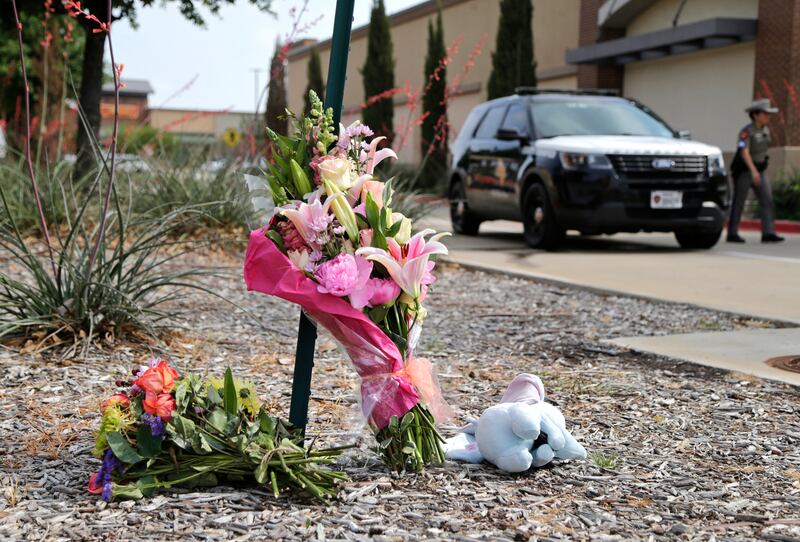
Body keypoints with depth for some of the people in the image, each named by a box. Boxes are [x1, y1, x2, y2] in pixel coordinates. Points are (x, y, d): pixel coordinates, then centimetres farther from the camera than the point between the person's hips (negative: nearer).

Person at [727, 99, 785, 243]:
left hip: (759, 170, 7)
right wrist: (753, 170, -40)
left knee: (767, 200, -7)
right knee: (738, 203, 1)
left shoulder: (765, 130, 7)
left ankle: (768, 233, -11)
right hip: (744, 171, -7)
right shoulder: (747, 131, -17)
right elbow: (744, 152, -28)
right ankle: (732, 234, 11)